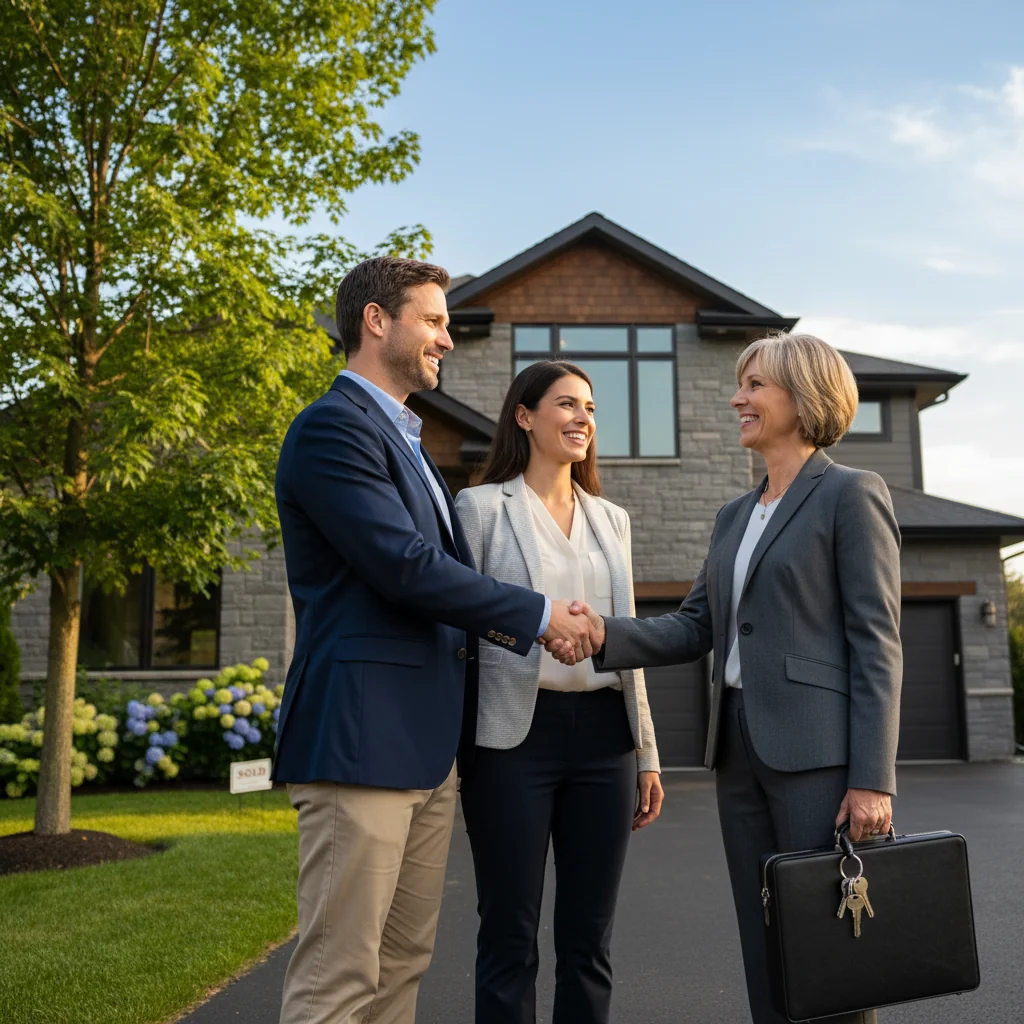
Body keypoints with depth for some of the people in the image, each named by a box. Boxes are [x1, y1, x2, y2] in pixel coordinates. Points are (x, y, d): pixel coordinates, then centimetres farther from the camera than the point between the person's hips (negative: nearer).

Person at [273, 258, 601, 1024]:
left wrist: (533, 633, 14)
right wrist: (536, 615, -8)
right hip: (360, 738, -10)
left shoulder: (404, 441, 21)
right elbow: (404, 566, -18)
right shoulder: (333, 427, -10)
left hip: (426, 744, 10)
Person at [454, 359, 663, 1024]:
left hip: (602, 733, 5)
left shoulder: (612, 520, 16)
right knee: (511, 938, 3)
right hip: (516, 732, -4)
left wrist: (647, 754, 15)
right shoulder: (482, 507, 2)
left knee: (589, 939, 10)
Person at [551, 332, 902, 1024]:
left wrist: (873, 778, -16)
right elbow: (694, 629, 12)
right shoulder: (735, 515, 18)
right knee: (765, 952, 13)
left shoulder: (851, 495, -3)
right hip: (740, 749, 7)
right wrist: (601, 633, -6)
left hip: (818, 751, -7)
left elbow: (877, 643, -9)